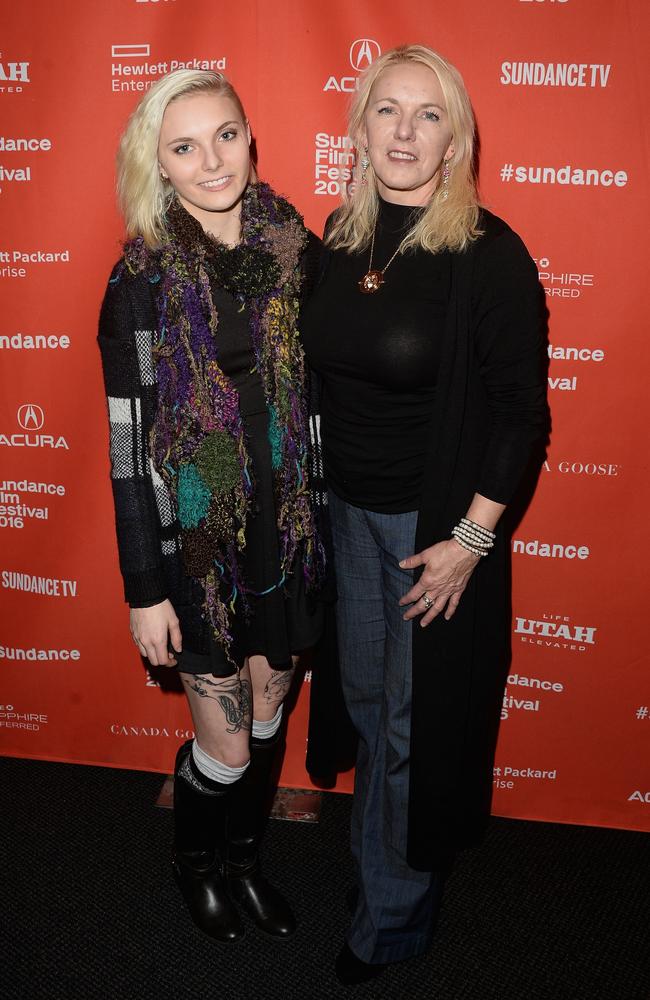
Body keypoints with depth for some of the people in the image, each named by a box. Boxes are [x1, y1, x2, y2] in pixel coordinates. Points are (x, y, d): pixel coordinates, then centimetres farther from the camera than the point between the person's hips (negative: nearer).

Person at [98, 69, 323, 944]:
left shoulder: (296, 250, -1)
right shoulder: (143, 280, -11)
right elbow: (129, 445, -10)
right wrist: (146, 588, -9)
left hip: (286, 534, 4)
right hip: (197, 541, -3)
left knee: (267, 717, 19)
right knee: (225, 744, 8)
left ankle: (245, 856, 46)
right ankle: (196, 860, 41)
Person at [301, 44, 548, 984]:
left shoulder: (488, 254, -16)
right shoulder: (341, 236, 1)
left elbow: (521, 409, -14)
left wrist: (471, 538, -16)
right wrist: (319, 491, 8)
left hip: (437, 521, -5)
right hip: (350, 509, 6)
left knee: (417, 720, 10)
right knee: (365, 700, 21)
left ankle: (394, 914, 35)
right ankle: (376, 865, 47)